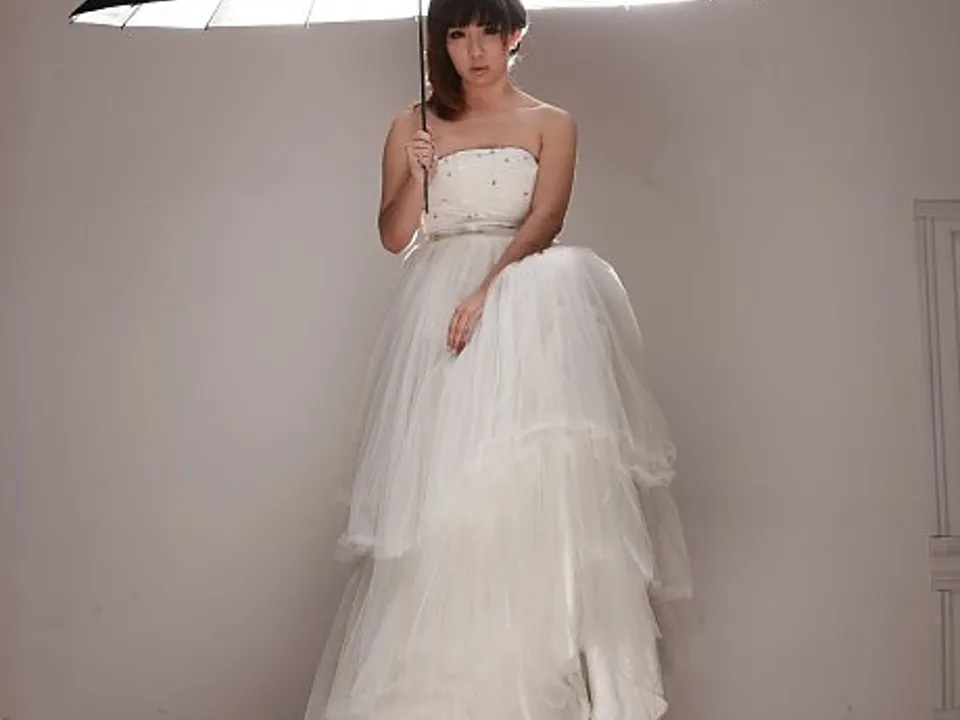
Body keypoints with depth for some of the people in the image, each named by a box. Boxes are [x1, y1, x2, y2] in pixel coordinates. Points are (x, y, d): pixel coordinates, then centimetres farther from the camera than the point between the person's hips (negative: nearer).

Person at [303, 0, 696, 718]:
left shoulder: (550, 123, 10)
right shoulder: (415, 126, 16)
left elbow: (544, 221, -5)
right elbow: (395, 237, 10)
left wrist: (487, 288, -22)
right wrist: (416, 175, -10)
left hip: (525, 302, 0)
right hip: (437, 305, 1)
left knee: (527, 470, -21)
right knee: (440, 486, -10)